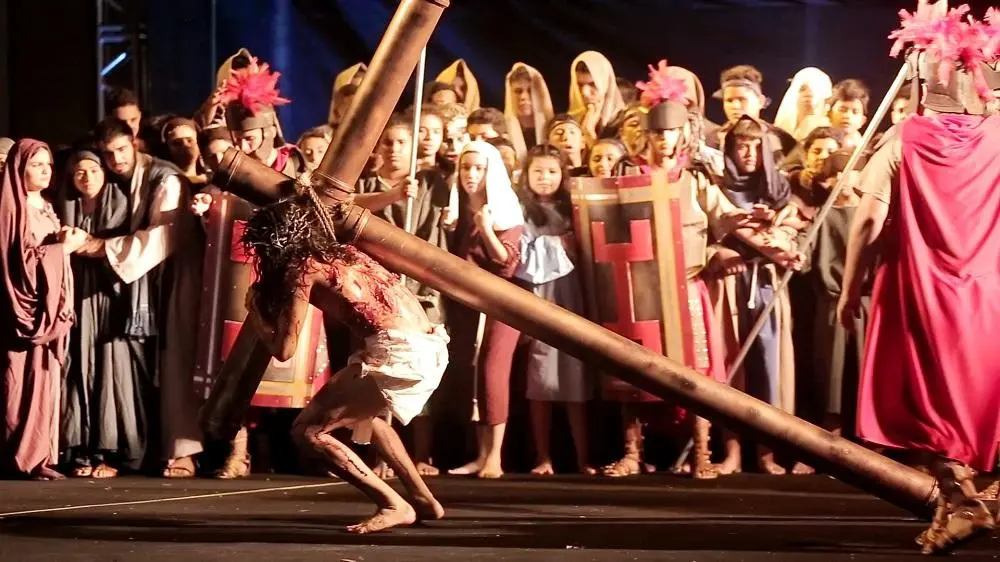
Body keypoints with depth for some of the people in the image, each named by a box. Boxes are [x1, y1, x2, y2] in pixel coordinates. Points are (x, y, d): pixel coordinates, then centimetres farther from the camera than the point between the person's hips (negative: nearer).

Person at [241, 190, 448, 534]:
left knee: (307, 432, -3)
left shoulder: (302, 270, -2)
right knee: (358, 412, 35)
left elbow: (284, 349, -2)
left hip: (400, 355, -9)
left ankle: (394, 506, -6)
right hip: (431, 346, 9)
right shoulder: (342, 252, 19)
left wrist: (255, 311, 16)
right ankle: (423, 499, 34)